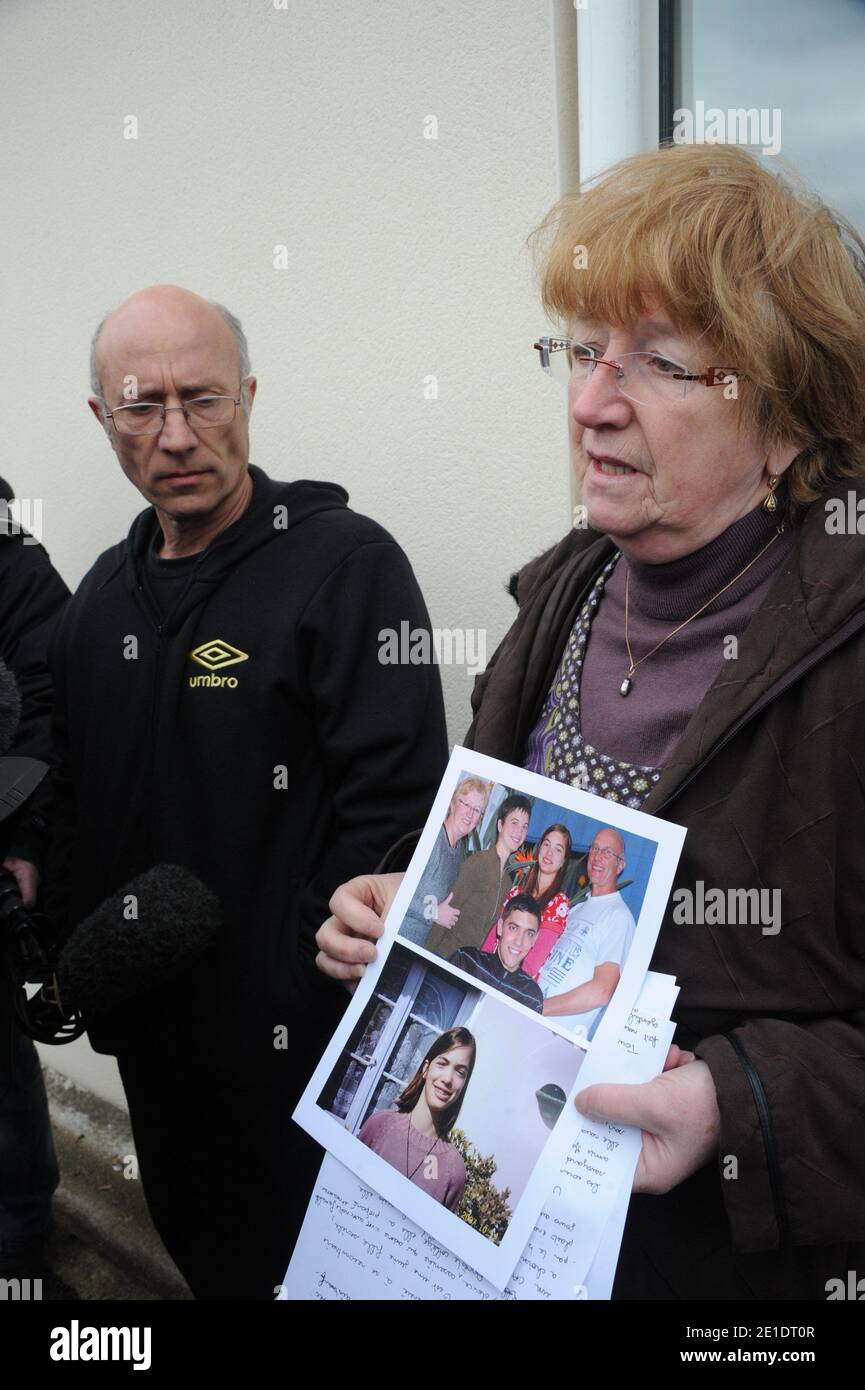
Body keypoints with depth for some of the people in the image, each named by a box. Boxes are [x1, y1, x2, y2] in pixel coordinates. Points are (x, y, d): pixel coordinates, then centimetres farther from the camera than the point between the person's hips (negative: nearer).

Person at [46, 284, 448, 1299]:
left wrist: (320, 979, -20)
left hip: (299, 1036, -6)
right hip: (148, 1029, 7)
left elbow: (397, 800, -20)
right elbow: (72, 799, 14)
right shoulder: (106, 591, 7)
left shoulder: (345, 561, -15)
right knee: (202, 1258, 24)